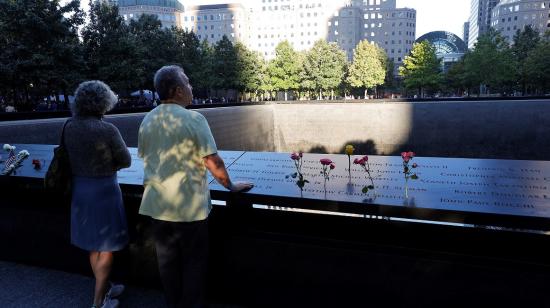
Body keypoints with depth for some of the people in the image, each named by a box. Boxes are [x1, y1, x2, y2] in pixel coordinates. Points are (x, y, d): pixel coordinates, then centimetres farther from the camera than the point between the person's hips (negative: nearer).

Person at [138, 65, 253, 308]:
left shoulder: (146, 121, 3)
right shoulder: (193, 119, -16)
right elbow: (213, 162, -18)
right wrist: (231, 186, -3)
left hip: (157, 205, 6)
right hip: (189, 206, -6)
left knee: (167, 261, 19)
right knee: (193, 262, 12)